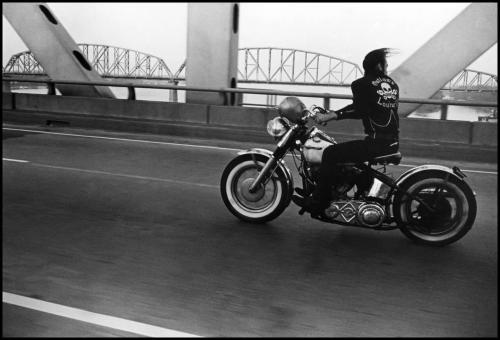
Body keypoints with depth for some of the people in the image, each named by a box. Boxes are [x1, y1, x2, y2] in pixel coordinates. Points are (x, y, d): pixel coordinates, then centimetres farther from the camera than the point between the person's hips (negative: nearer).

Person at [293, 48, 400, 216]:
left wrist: (331, 116, -17)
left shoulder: (363, 84, -6)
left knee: (331, 153, -10)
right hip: (393, 142, 9)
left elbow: (360, 110, -19)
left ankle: (317, 204, -13)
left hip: (376, 142, -8)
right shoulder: (392, 84, 16)